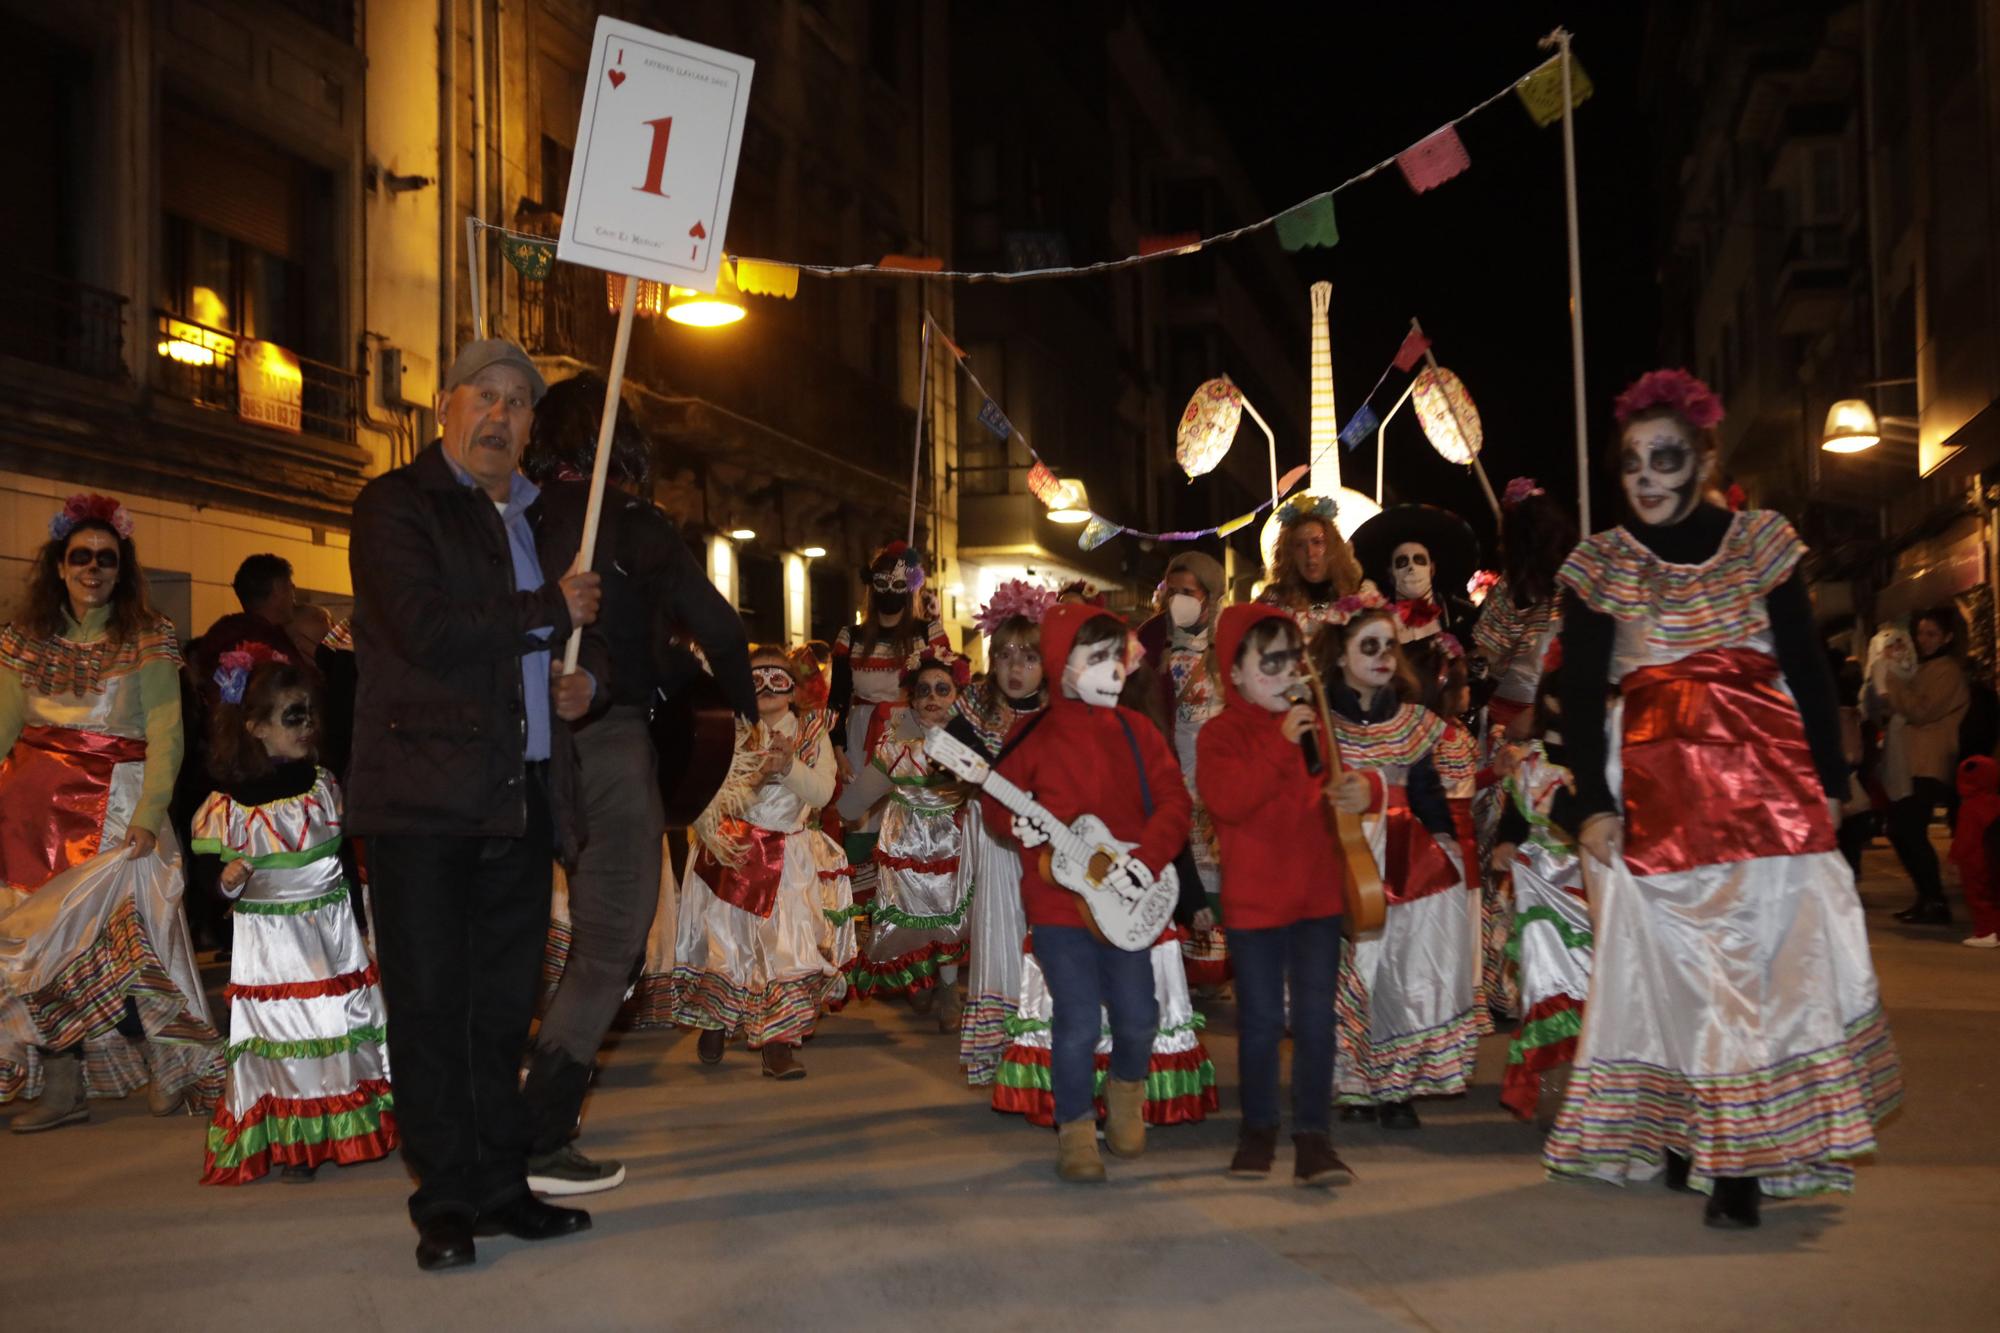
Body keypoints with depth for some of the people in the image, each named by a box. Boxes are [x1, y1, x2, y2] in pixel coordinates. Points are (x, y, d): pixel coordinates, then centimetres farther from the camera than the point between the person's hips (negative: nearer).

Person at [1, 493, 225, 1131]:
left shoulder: (149, 640, 0)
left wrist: (149, 814, -17)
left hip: (114, 803, -4)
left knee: (107, 932, -13)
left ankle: (169, 1060, 2)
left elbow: (166, 736, -6)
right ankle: (60, 1088, 9)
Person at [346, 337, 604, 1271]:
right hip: (427, 798, -6)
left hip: (522, 797, 6)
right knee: (431, 1004, -2)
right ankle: (447, 1201, 6)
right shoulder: (397, 504, -1)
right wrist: (551, 613, -8)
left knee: (503, 1008, 9)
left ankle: (500, 1187, 16)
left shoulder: (532, 518, 21)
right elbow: (426, 631, -16)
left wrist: (578, 682, 13)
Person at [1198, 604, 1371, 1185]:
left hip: (1319, 891, 4)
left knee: (1316, 1016, 0)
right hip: (1254, 896, -3)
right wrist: (1282, 746, -26)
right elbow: (1226, 801, -22)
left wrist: (1363, 791, -1)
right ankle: (1258, 1126, 23)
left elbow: (1336, 785, 23)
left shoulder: (1312, 724, 10)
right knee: (1261, 1018, 6)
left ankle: (1313, 1133, 6)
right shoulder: (1221, 733, -6)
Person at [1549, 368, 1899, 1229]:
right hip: (1654, 787, 0)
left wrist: (1830, 782, 4)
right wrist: (1593, 803, -5)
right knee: (1671, 962, 1)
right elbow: (1579, 693, 3)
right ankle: (1687, 1143, 12)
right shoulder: (1598, 563, 4)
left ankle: (1743, 1156, 5)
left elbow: (1808, 668, 7)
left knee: (1781, 951, -4)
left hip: (1767, 775, 1)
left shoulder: (1761, 541, 5)